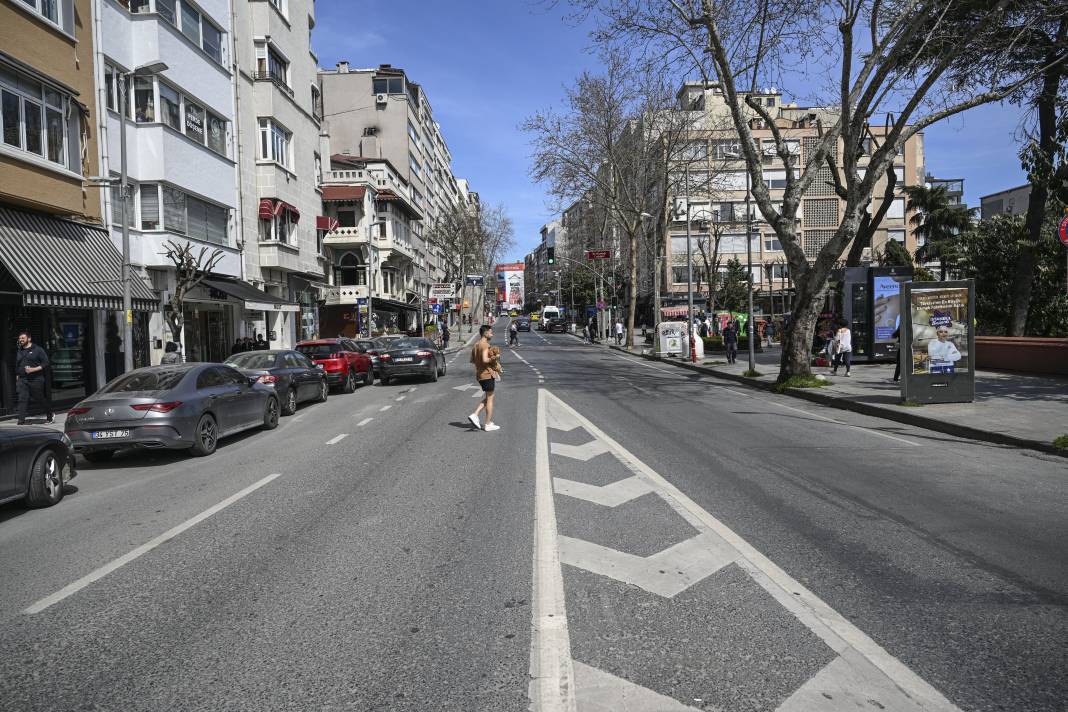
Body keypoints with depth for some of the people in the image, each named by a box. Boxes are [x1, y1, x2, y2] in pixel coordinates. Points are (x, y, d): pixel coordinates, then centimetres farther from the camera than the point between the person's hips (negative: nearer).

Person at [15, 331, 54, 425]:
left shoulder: (38, 350, -3)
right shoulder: (19, 352, 13)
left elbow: (46, 363, -8)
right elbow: (17, 366, 24)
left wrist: (34, 369, -17)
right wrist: (17, 376, 17)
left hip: (36, 380, -4)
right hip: (22, 380, 4)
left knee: (40, 399, 7)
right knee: (22, 400, -9)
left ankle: (50, 414, 31)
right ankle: (21, 422, -12)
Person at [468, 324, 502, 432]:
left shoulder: (475, 345, 12)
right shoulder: (485, 345, -16)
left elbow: (472, 360, 17)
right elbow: (485, 359, -29)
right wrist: (495, 357, -16)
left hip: (479, 374, 9)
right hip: (488, 374, -9)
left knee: (487, 397, 19)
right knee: (490, 398, 0)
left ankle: (475, 415, 6)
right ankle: (488, 425, 5)